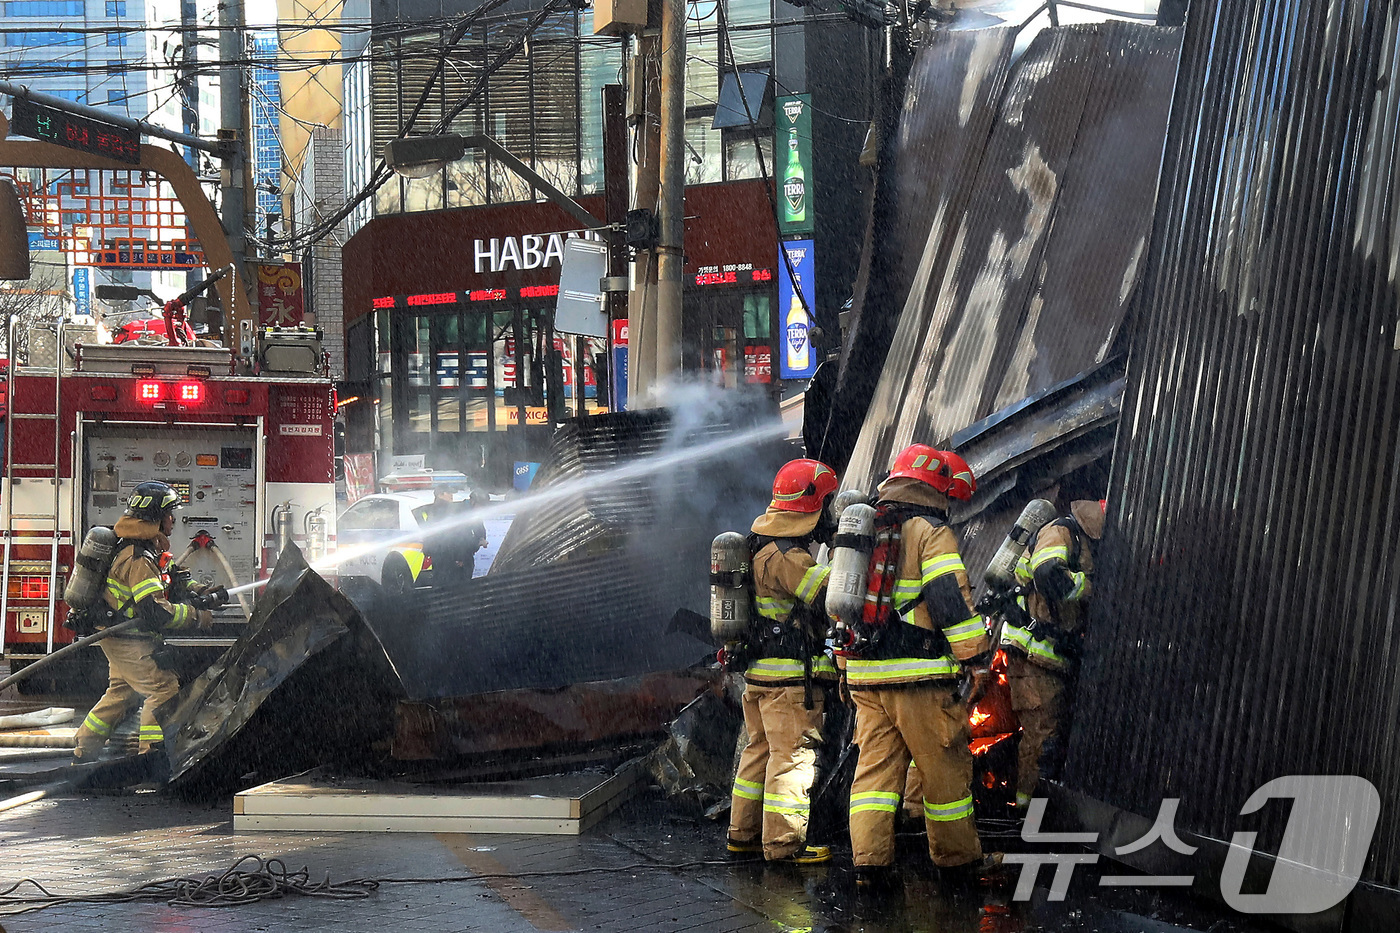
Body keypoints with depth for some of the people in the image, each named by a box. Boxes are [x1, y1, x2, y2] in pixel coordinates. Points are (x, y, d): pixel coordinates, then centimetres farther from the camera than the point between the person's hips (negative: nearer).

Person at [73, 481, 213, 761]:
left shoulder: (146, 548, 8)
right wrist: (197, 617, -23)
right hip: (129, 641, -11)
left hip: (121, 638, 11)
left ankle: (85, 750, 27)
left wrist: (197, 592, 1)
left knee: (123, 691, 20)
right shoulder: (139, 558, -26)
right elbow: (157, 612, -31)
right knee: (164, 688, -10)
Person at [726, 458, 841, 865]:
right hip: (791, 677, -10)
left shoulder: (765, 546, 14)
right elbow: (828, 592, -26)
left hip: (759, 672, 10)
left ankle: (744, 832, 23)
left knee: (762, 749, 17)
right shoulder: (787, 556, -19)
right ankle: (784, 843, -5)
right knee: (794, 754, -6)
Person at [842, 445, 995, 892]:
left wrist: (847, 662, 28)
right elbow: (951, 598, -16)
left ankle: (869, 861, -2)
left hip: (865, 674, 6)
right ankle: (957, 863, 12)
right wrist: (976, 656, -12)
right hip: (920, 676, -6)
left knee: (875, 767, 7)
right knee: (945, 770, 4)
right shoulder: (932, 532, -5)